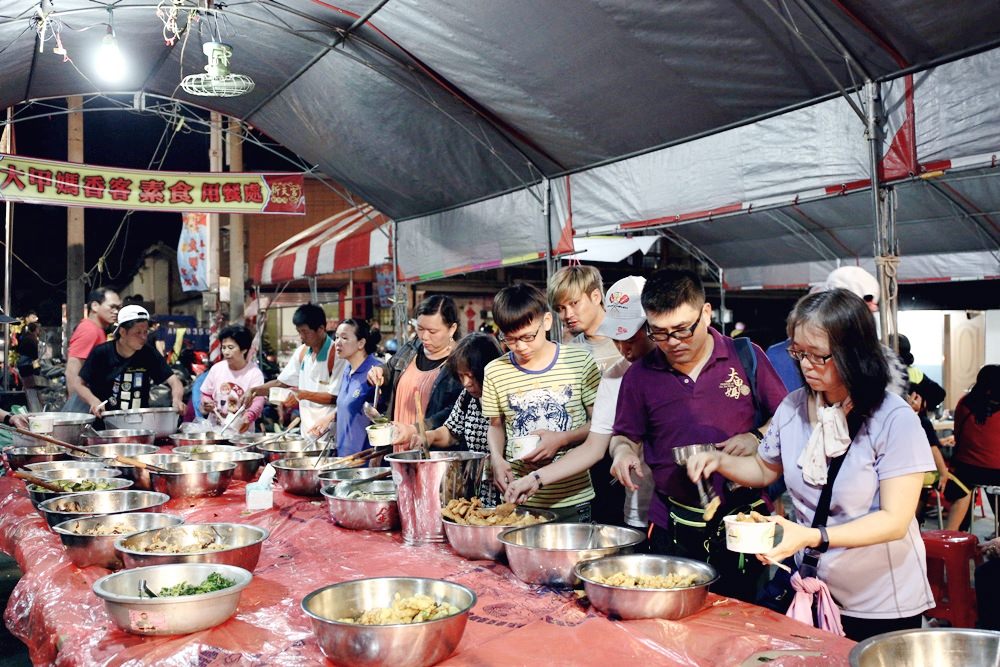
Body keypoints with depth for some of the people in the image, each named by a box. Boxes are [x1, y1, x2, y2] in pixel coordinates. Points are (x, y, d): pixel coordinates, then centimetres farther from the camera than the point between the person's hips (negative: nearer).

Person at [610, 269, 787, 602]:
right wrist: (623, 451, -10)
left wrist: (756, 438, -11)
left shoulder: (746, 356, -2)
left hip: (743, 523, -1)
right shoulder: (640, 375, 1)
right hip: (673, 529, 1)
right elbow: (625, 436, 12)